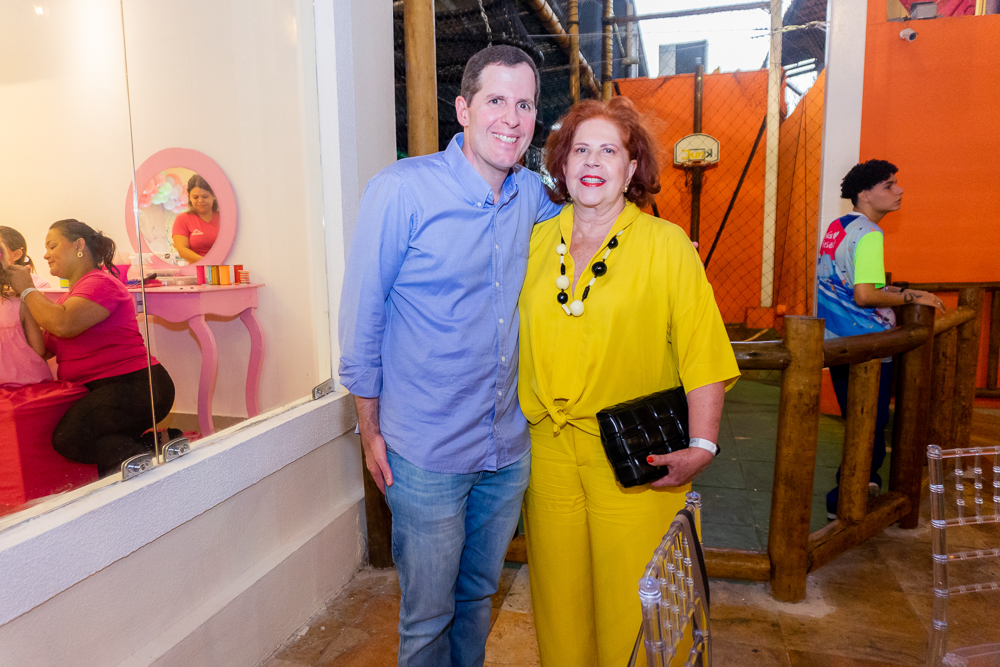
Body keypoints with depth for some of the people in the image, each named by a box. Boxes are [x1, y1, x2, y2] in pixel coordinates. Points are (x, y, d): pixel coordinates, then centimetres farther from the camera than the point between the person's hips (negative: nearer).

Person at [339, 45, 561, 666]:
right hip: (427, 452, -4)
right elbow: (362, 314, -8)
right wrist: (370, 430, -4)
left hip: (509, 447, 5)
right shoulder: (401, 190, -14)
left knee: (478, 595, 24)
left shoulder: (533, 195, 1)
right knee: (428, 613, 13)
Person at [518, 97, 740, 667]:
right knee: (558, 594, 15)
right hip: (548, 453, 3)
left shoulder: (667, 245, -2)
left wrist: (702, 445, -13)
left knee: (630, 600, 7)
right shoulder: (535, 243, 7)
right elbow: (517, 348, 13)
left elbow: (703, 352, -6)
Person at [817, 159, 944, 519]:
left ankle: (862, 478, 36)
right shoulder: (869, 234, -17)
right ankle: (844, 500, 10)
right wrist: (913, 296, -13)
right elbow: (865, 296, -26)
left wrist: (892, 290, 20)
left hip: (837, 340, 9)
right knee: (870, 425, 2)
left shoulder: (837, 226, 11)